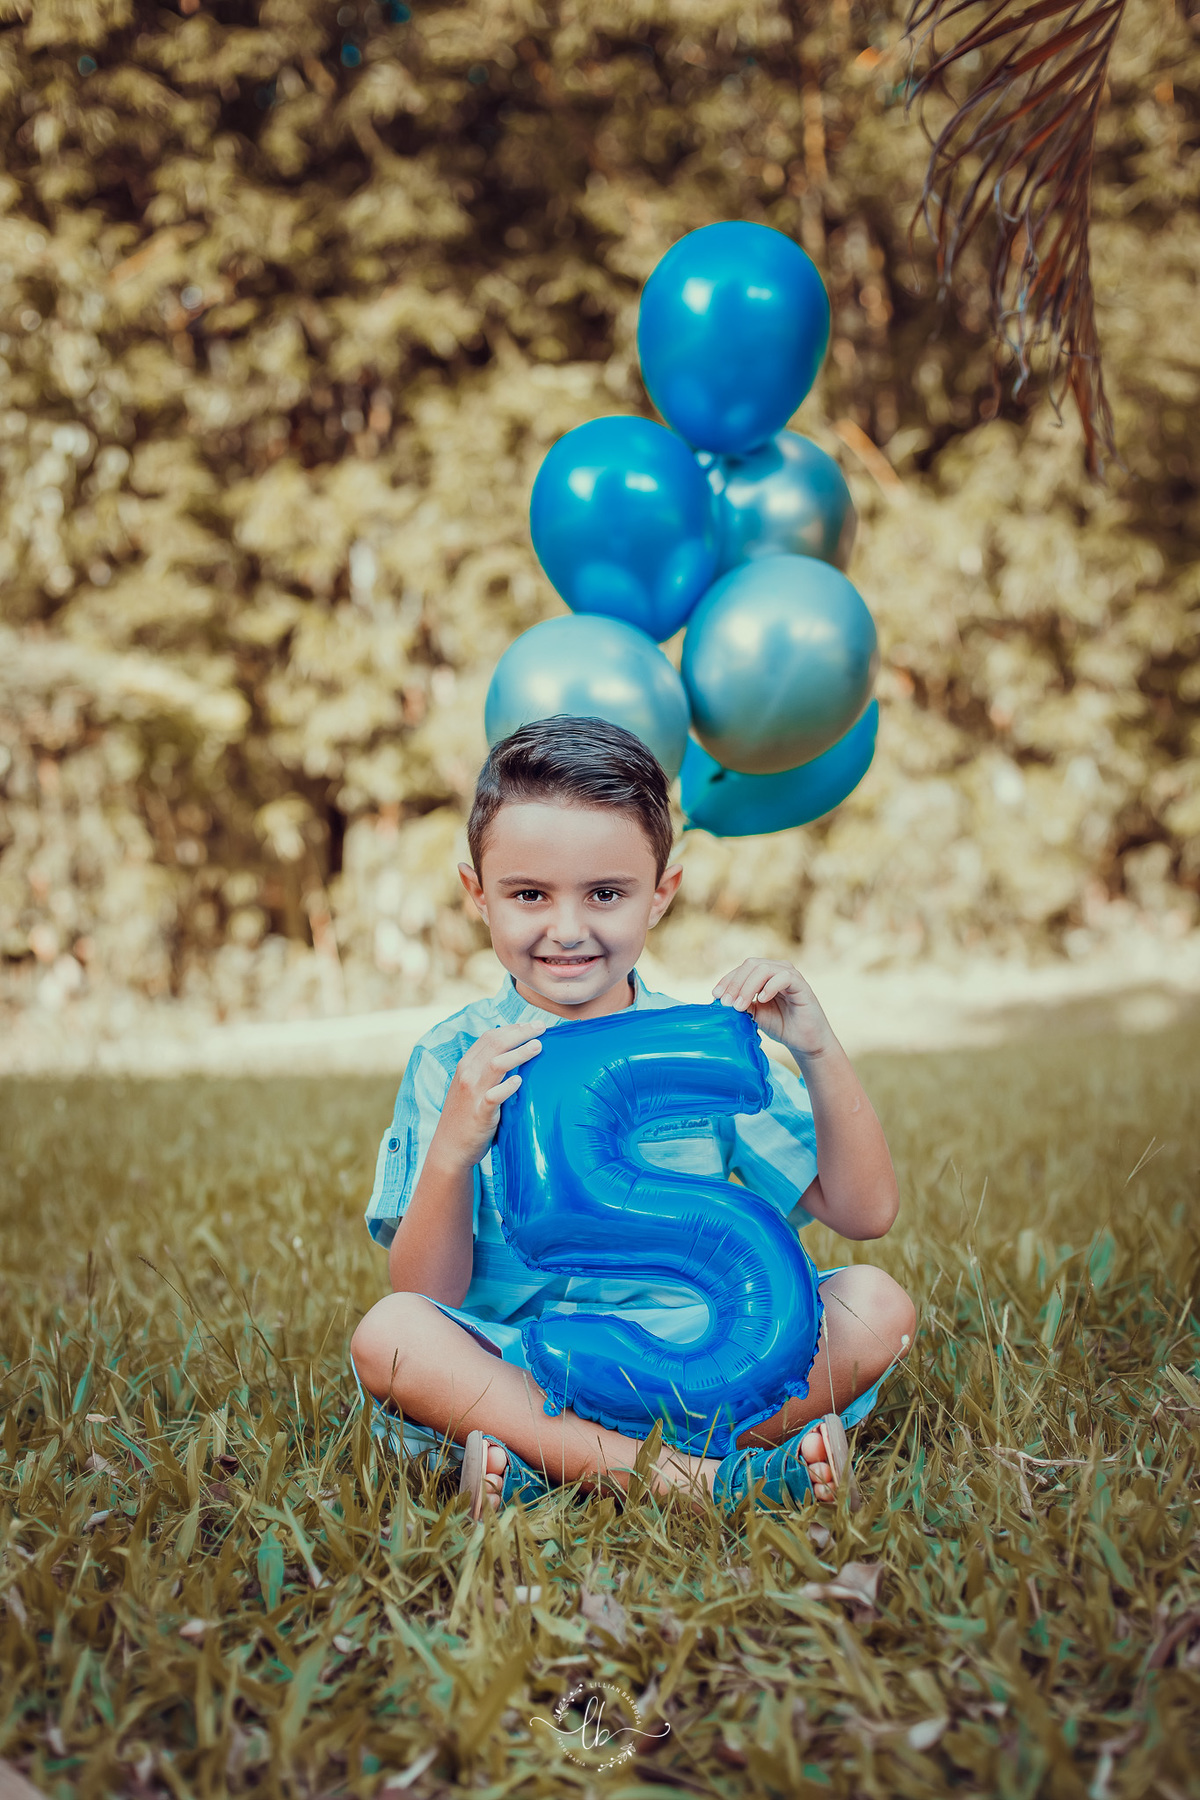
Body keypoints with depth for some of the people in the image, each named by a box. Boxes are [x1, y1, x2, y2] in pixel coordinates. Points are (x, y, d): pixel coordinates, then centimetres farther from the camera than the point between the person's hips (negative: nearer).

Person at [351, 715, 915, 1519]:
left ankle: (544, 1465, -26)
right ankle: (700, 1476, -35)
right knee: (387, 1334, -28)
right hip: (518, 1373, -2)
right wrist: (454, 1148, -25)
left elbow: (865, 1213, 2)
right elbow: (426, 1301, -8)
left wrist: (820, 1052, -11)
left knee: (879, 1306, -18)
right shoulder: (457, 1062, -2)